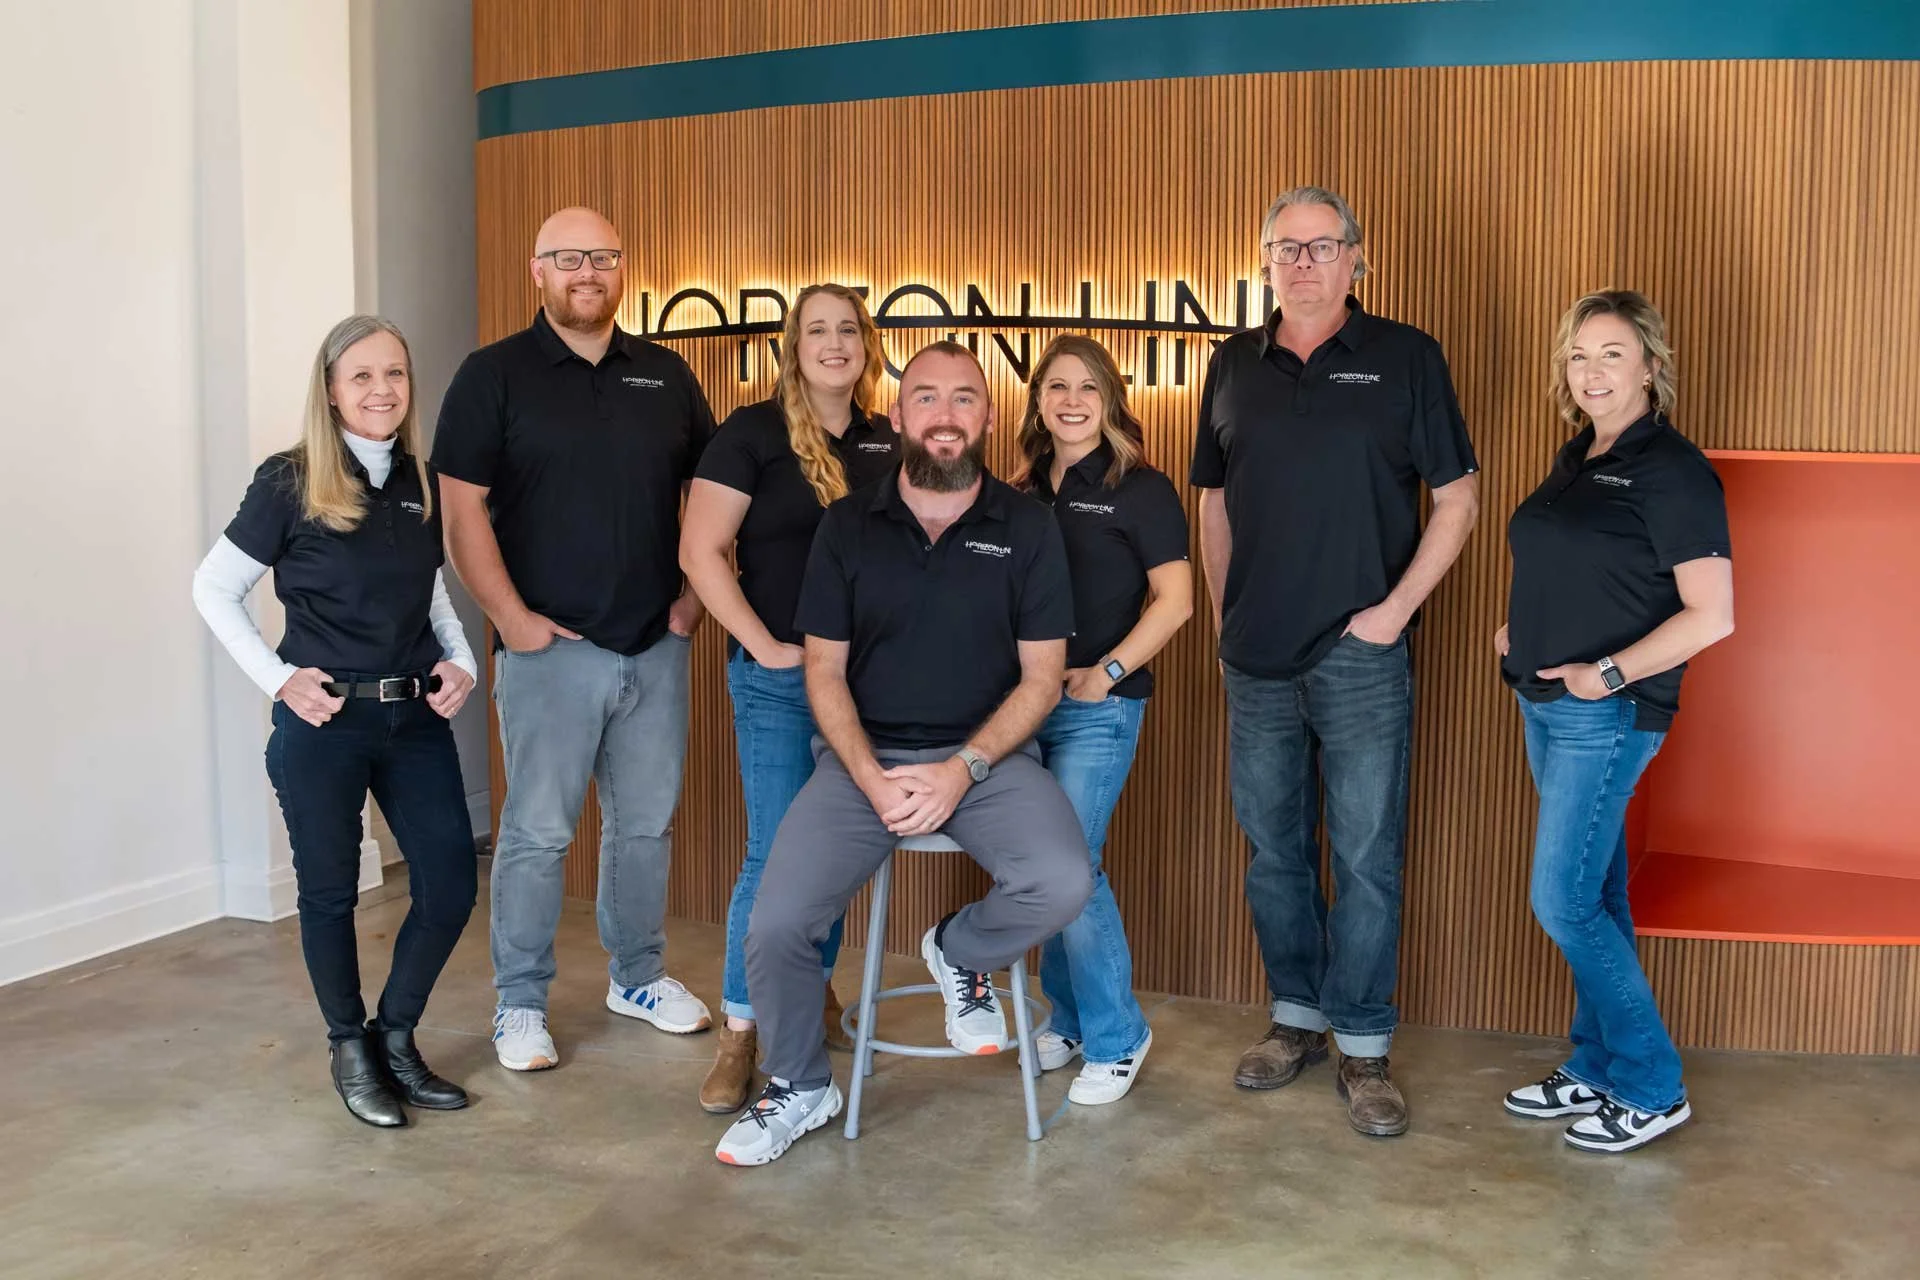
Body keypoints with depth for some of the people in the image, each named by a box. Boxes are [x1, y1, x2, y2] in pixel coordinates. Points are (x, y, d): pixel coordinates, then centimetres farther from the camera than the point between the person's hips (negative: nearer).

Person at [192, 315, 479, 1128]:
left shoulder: (422, 483, 6)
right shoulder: (289, 482, -8)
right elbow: (213, 589, -1)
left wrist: (461, 663, 4)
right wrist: (277, 678, -9)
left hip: (415, 718, 5)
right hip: (324, 724, -4)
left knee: (451, 885, 4)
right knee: (330, 892, 8)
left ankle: (397, 1037, 25)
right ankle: (351, 1051, 27)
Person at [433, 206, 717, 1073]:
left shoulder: (666, 375, 10)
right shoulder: (495, 375, -1)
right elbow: (463, 511, -6)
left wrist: (695, 590, 5)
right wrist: (510, 615, -12)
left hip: (657, 645, 4)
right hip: (551, 645, -4)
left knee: (646, 822, 13)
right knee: (538, 832, 1)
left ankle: (639, 976, 30)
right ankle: (520, 1005, 14)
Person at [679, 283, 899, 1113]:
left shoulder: (888, 443, 8)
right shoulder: (754, 432, -6)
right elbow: (700, 552, -10)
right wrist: (764, 645, -13)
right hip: (779, 680, -4)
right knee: (776, 853, -4)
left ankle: (817, 992, 32)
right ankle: (739, 1032, 8)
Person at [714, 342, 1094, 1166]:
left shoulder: (1027, 528, 1)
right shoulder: (848, 526, 4)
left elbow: (1041, 677, 0)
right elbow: (824, 672, 3)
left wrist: (964, 769, -15)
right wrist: (873, 779, -12)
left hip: (986, 754, 0)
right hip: (863, 756, 1)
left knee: (1062, 883, -28)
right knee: (775, 925, -16)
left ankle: (960, 954, 8)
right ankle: (800, 1089, 14)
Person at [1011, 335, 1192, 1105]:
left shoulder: (1140, 491, -3)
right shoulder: (1023, 494, 12)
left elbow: (1173, 599, -8)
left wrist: (1106, 672, -14)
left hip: (1097, 709, -6)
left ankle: (1116, 1041, 8)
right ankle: (1069, 1022, 27)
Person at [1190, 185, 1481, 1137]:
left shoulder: (1405, 360, 1)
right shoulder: (1234, 366, 10)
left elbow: (1456, 498, 0)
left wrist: (1397, 606, -9)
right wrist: (1223, 622, 10)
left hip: (1360, 655, -3)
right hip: (1257, 660, 4)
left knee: (1367, 856, 1)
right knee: (1274, 851, 12)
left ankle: (1363, 1046, 13)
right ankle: (1296, 1016, 28)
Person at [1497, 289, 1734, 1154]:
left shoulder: (1671, 470, -13)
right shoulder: (1575, 459, 12)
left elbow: (1712, 615, -17)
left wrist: (1610, 673, -19)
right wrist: (1520, 630, 8)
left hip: (1609, 715, -8)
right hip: (1547, 707, 8)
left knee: (1564, 902, -7)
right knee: (1593, 897, 15)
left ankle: (1651, 1091, 8)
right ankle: (1595, 1070, 26)